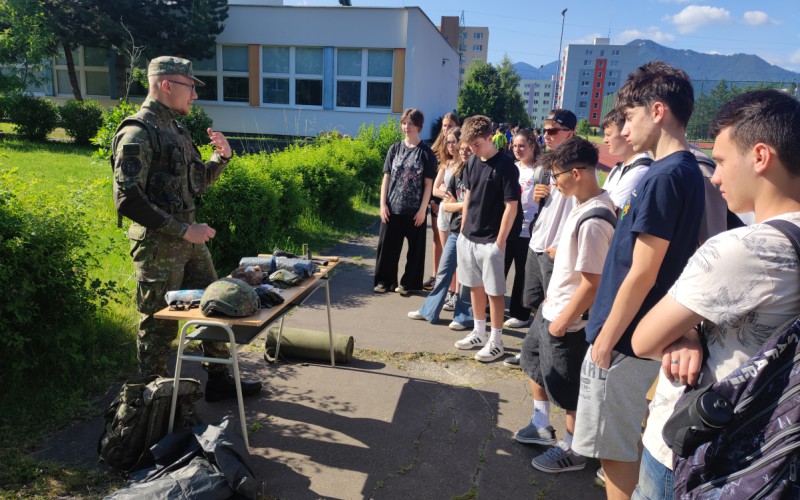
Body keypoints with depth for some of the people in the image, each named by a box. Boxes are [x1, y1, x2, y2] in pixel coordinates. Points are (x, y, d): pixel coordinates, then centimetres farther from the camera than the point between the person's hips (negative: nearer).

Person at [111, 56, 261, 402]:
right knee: (159, 323, 3)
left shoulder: (175, 128, 13)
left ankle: (219, 380, 29)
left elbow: (195, 184, 21)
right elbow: (127, 200, -22)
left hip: (190, 239, 9)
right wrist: (183, 230, -22)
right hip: (158, 246, -9)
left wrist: (221, 157, 4)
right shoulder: (137, 133, -15)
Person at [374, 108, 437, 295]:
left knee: (414, 248, 7)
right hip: (392, 207, 2)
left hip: (415, 210, -2)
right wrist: (383, 204, -2)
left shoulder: (426, 153, -2)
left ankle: (408, 283, 20)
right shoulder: (394, 149, 6)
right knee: (387, 245, 7)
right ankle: (385, 280, 21)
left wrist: (422, 209, -9)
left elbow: (428, 184, -3)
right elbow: (386, 178, 6)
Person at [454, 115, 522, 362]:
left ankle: (496, 341, 15)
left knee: (494, 291, 2)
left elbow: (511, 206, -14)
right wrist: (463, 228, 13)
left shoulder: (505, 166, -14)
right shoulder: (473, 161, 6)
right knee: (475, 286, 16)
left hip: (490, 240, -7)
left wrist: (500, 241, -15)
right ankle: (479, 333, 31)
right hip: (468, 236, 7)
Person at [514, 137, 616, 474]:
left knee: (568, 390, 8)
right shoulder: (584, 206, 2)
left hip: (567, 320, -10)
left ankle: (572, 450, 31)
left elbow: (592, 283, -26)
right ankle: (541, 427, 45)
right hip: (552, 309, 10)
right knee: (535, 364, 26)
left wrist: (564, 320, -17)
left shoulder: (594, 220, -28)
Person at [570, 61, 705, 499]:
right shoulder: (688, 172, 9)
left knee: (615, 450, 6)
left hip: (624, 340, -9)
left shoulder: (664, 177, -20)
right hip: (644, 336, 9)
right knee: (624, 443, 23)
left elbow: (642, 273, -22)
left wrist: (606, 338, -14)